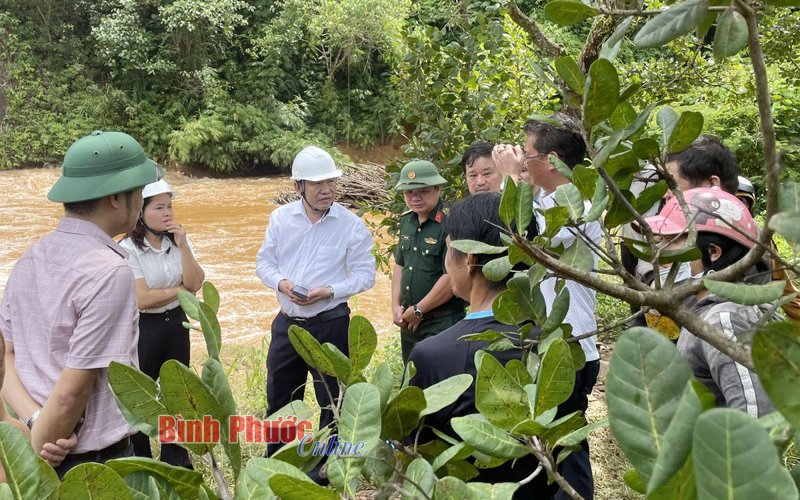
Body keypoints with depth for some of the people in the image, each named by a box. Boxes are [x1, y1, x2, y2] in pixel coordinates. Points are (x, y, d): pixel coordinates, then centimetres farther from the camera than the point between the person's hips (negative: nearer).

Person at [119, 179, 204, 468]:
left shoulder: (178, 242, 0)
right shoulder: (128, 249, -16)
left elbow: (195, 284, -9)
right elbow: (142, 299, -22)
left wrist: (183, 246, -19)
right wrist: (180, 289, -10)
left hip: (176, 323, 5)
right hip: (143, 328, -5)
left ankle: (176, 459, 29)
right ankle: (139, 463, 25)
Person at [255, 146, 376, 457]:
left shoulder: (351, 225, -10)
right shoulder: (280, 218, 0)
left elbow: (365, 275, -8)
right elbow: (264, 262, 7)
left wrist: (330, 291, -22)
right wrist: (281, 283, -15)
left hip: (331, 325, -4)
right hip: (287, 323, 4)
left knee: (332, 401, 7)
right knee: (279, 399, 18)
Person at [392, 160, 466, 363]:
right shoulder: (406, 221, 7)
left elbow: (452, 277, -22)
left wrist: (418, 310, -12)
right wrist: (396, 306, 5)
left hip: (442, 323, -8)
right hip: (409, 322, 8)